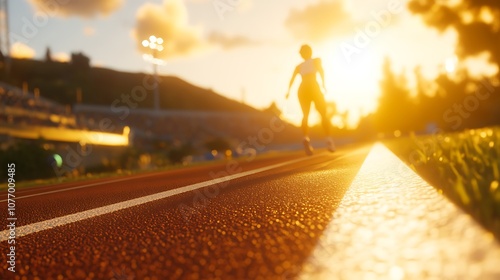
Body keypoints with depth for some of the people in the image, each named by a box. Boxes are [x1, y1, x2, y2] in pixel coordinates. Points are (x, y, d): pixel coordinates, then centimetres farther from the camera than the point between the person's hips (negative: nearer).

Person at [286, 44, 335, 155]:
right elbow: (321, 69, -3)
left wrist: (289, 90, 4)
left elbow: (293, 78, 11)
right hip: (313, 86, -2)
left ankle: (306, 138, -20)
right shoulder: (316, 60, 20)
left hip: (302, 89, 3)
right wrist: (323, 83, -11)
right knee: (323, 114, 5)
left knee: (305, 115, 7)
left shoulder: (299, 66, 28)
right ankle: (328, 139, -15)